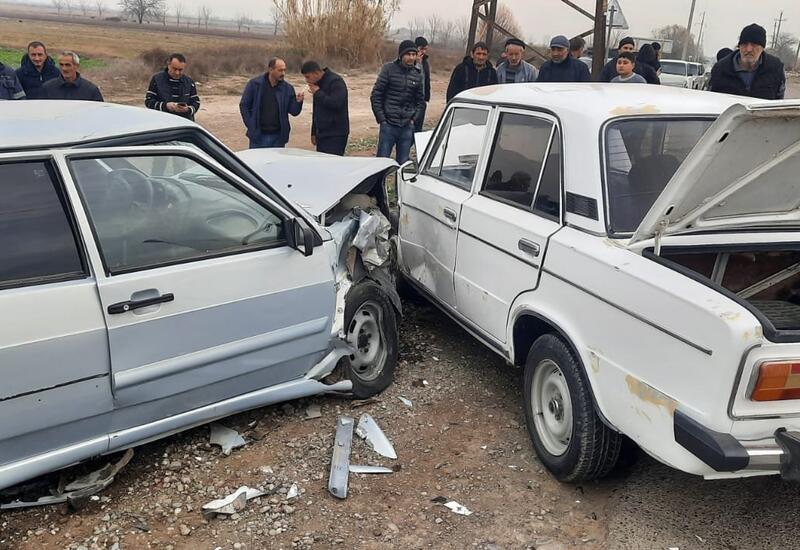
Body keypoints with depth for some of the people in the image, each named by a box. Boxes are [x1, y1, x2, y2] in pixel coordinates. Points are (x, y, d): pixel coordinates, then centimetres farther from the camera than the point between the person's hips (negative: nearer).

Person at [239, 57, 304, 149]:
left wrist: (298, 102, -17)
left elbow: (294, 112, 4)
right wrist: (251, 126, -5)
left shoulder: (287, 88, 3)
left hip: (278, 137, 2)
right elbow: (244, 105, 1)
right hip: (258, 135, -2)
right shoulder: (255, 84, -3)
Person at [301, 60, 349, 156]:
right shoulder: (318, 83, 16)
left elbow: (336, 103, -26)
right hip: (322, 134, 9)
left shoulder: (336, 82, -12)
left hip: (335, 135, -9)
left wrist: (318, 93, -15)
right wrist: (314, 132, 22)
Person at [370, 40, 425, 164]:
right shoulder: (389, 69, -4)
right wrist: (381, 119, -8)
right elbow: (376, 95, -3)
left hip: (407, 127, 3)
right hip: (388, 125, -3)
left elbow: (420, 100, 17)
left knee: (403, 163, 8)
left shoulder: (417, 75, 8)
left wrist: (414, 118, 3)